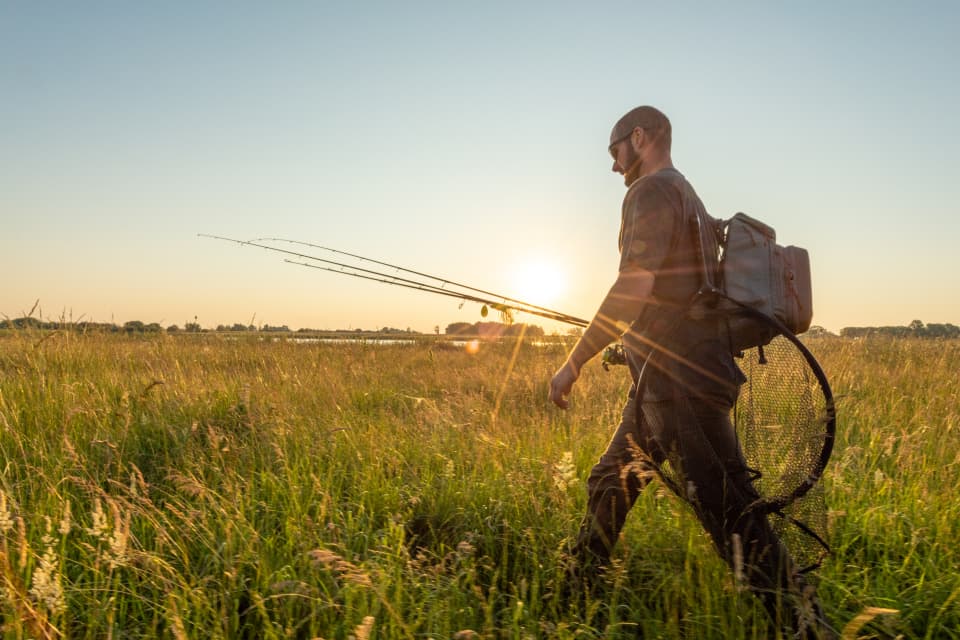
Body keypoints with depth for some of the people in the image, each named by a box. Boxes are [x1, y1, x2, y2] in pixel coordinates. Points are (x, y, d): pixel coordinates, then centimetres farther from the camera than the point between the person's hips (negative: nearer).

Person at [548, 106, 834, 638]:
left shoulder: (652, 190, -9)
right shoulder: (688, 195, 22)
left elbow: (633, 287, -22)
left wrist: (574, 362, -18)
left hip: (678, 379, -11)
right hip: (669, 376, 11)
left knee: (729, 513, -7)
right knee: (610, 482, 18)